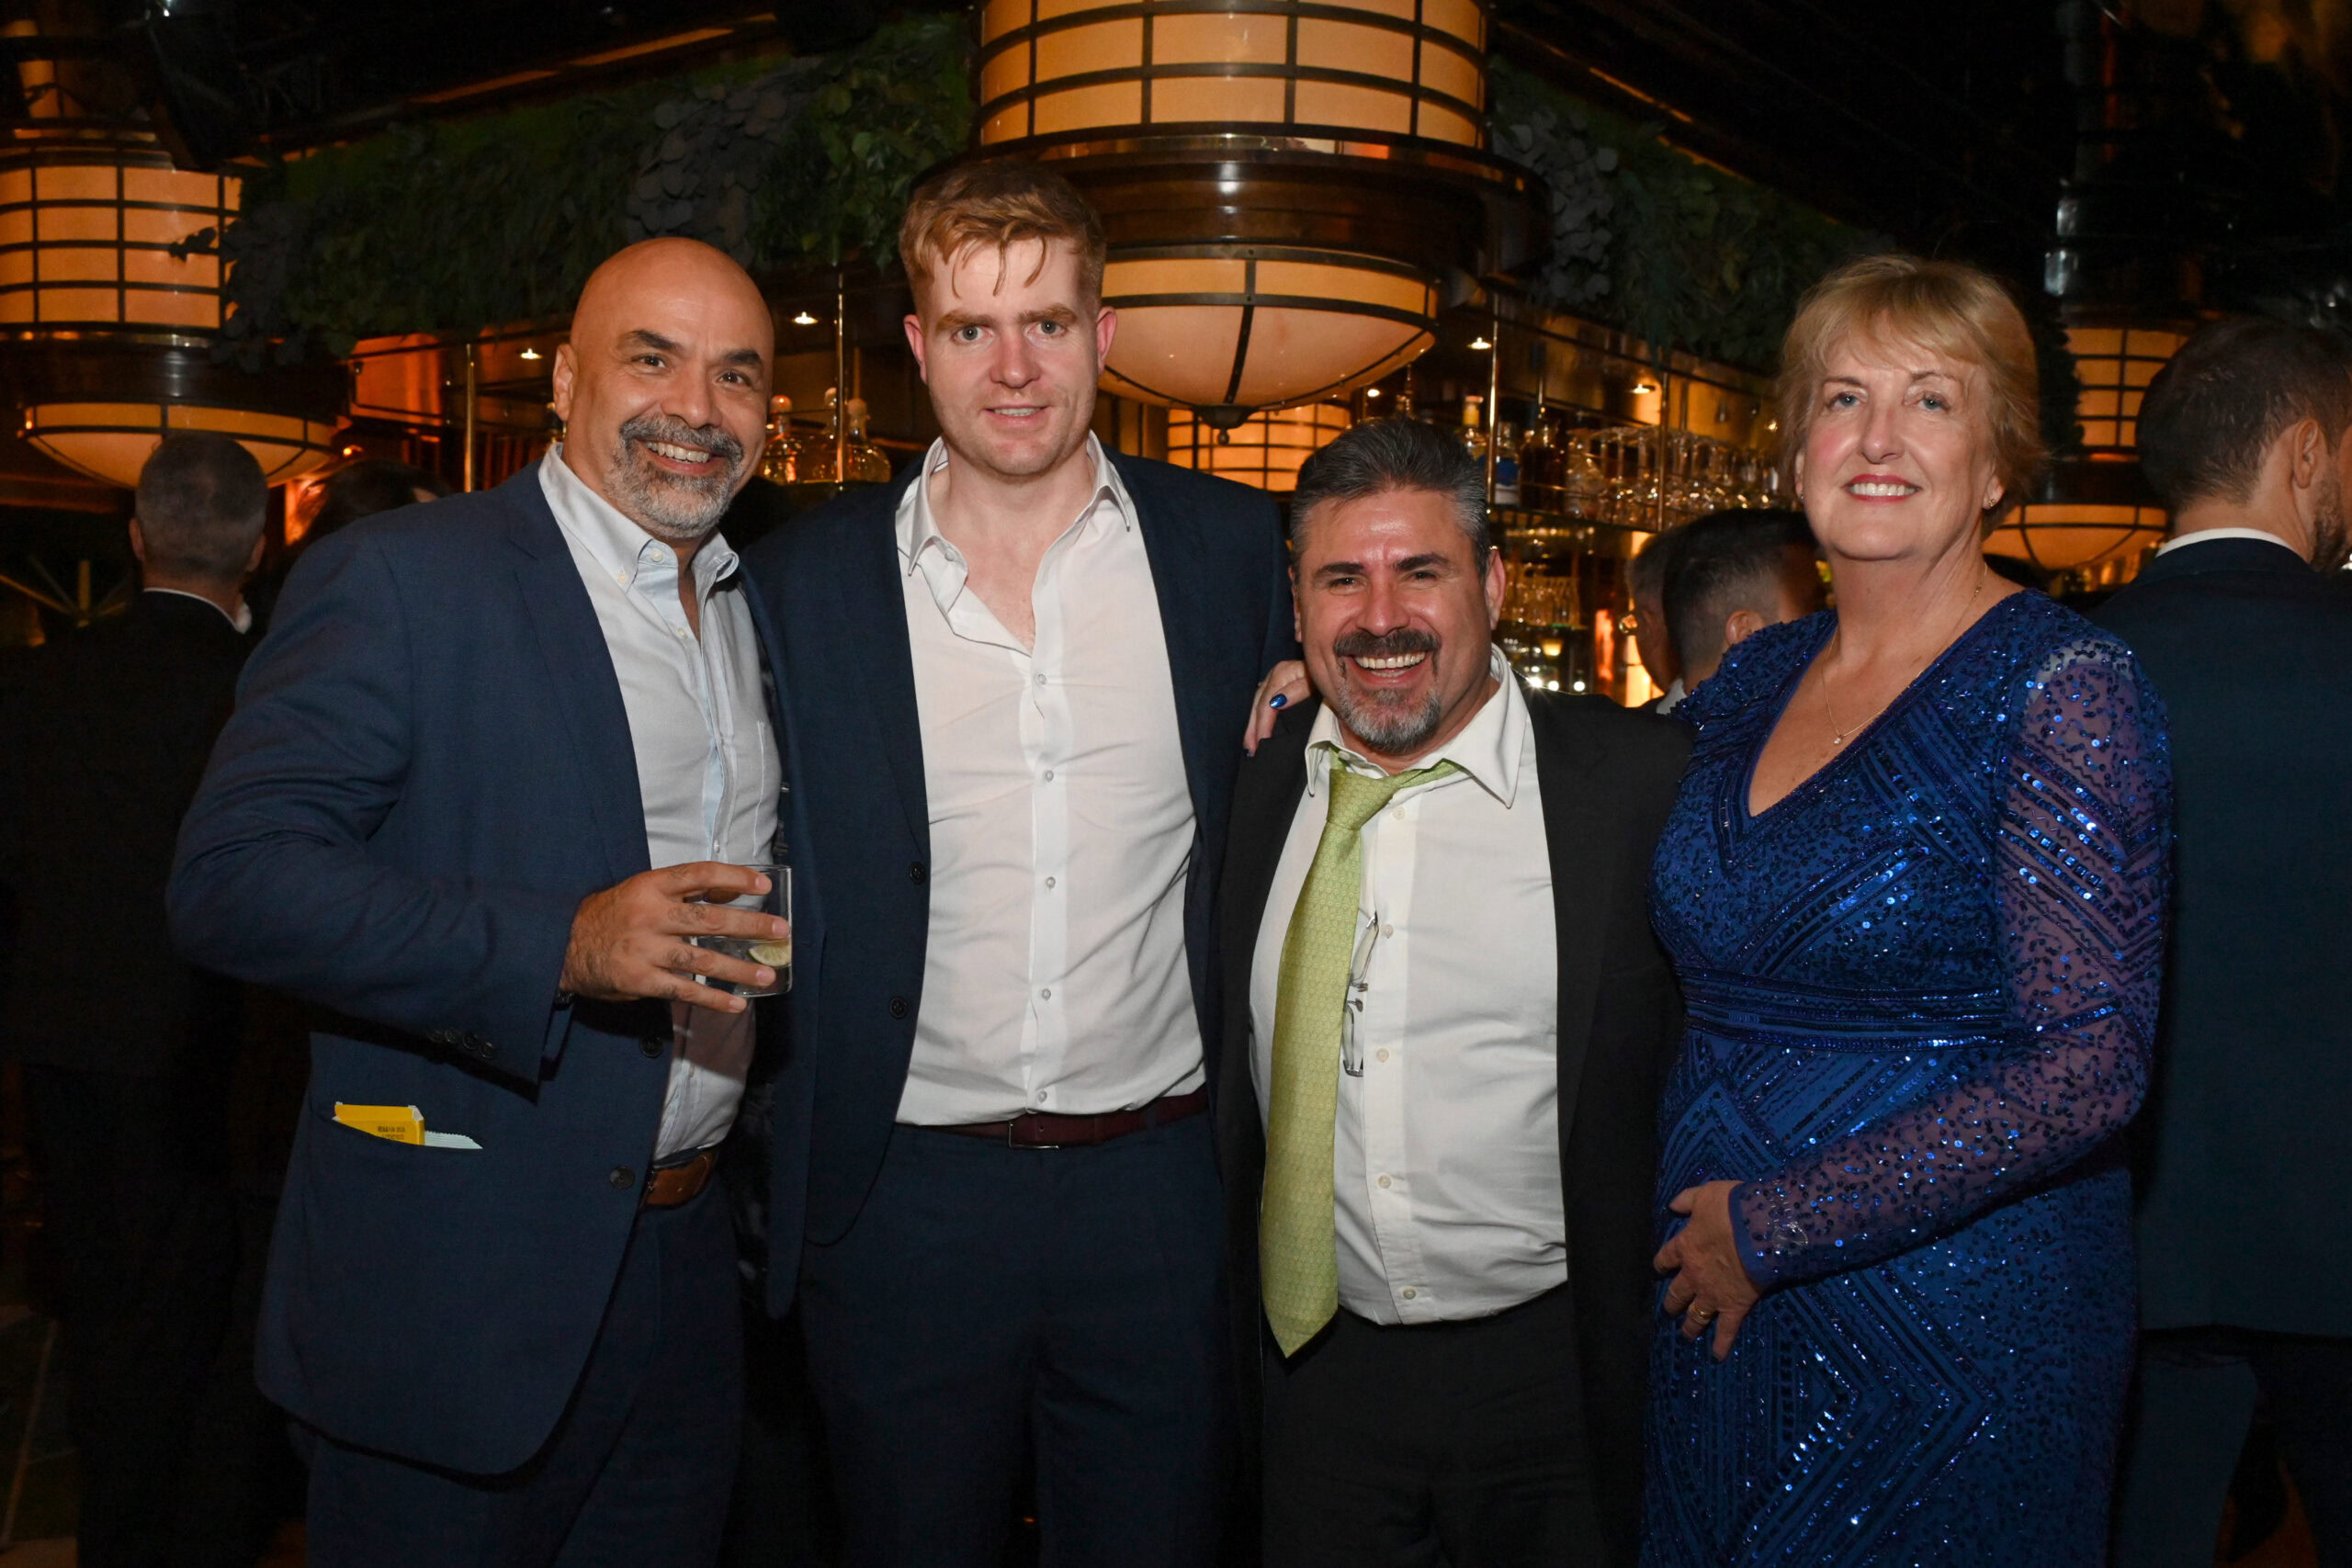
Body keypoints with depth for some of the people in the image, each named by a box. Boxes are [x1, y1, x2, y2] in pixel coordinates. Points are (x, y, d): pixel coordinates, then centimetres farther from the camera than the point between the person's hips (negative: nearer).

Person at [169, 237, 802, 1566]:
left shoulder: (763, 610, 11)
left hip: (692, 1259, 6)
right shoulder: (397, 580, -10)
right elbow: (234, 879, -19)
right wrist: (564, 947, -28)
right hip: (456, 1289, -6)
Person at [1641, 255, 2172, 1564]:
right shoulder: (1753, 681, 4)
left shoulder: (2064, 689, -13)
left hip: (1956, 1338, -5)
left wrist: (1774, 1226, -17)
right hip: (1716, 1310, 6)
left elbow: (2093, 1064, -20)